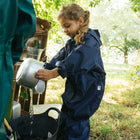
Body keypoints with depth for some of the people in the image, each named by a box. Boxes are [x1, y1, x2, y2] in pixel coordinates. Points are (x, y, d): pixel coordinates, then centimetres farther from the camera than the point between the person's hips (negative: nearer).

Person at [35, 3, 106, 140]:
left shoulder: (90, 40, -18)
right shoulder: (72, 42, 12)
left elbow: (76, 61, -31)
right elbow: (59, 58, 4)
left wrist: (52, 73, -38)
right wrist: (44, 69, -12)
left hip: (89, 88, -9)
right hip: (74, 86, 9)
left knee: (74, 120, -8)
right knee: (65, 118, 16)